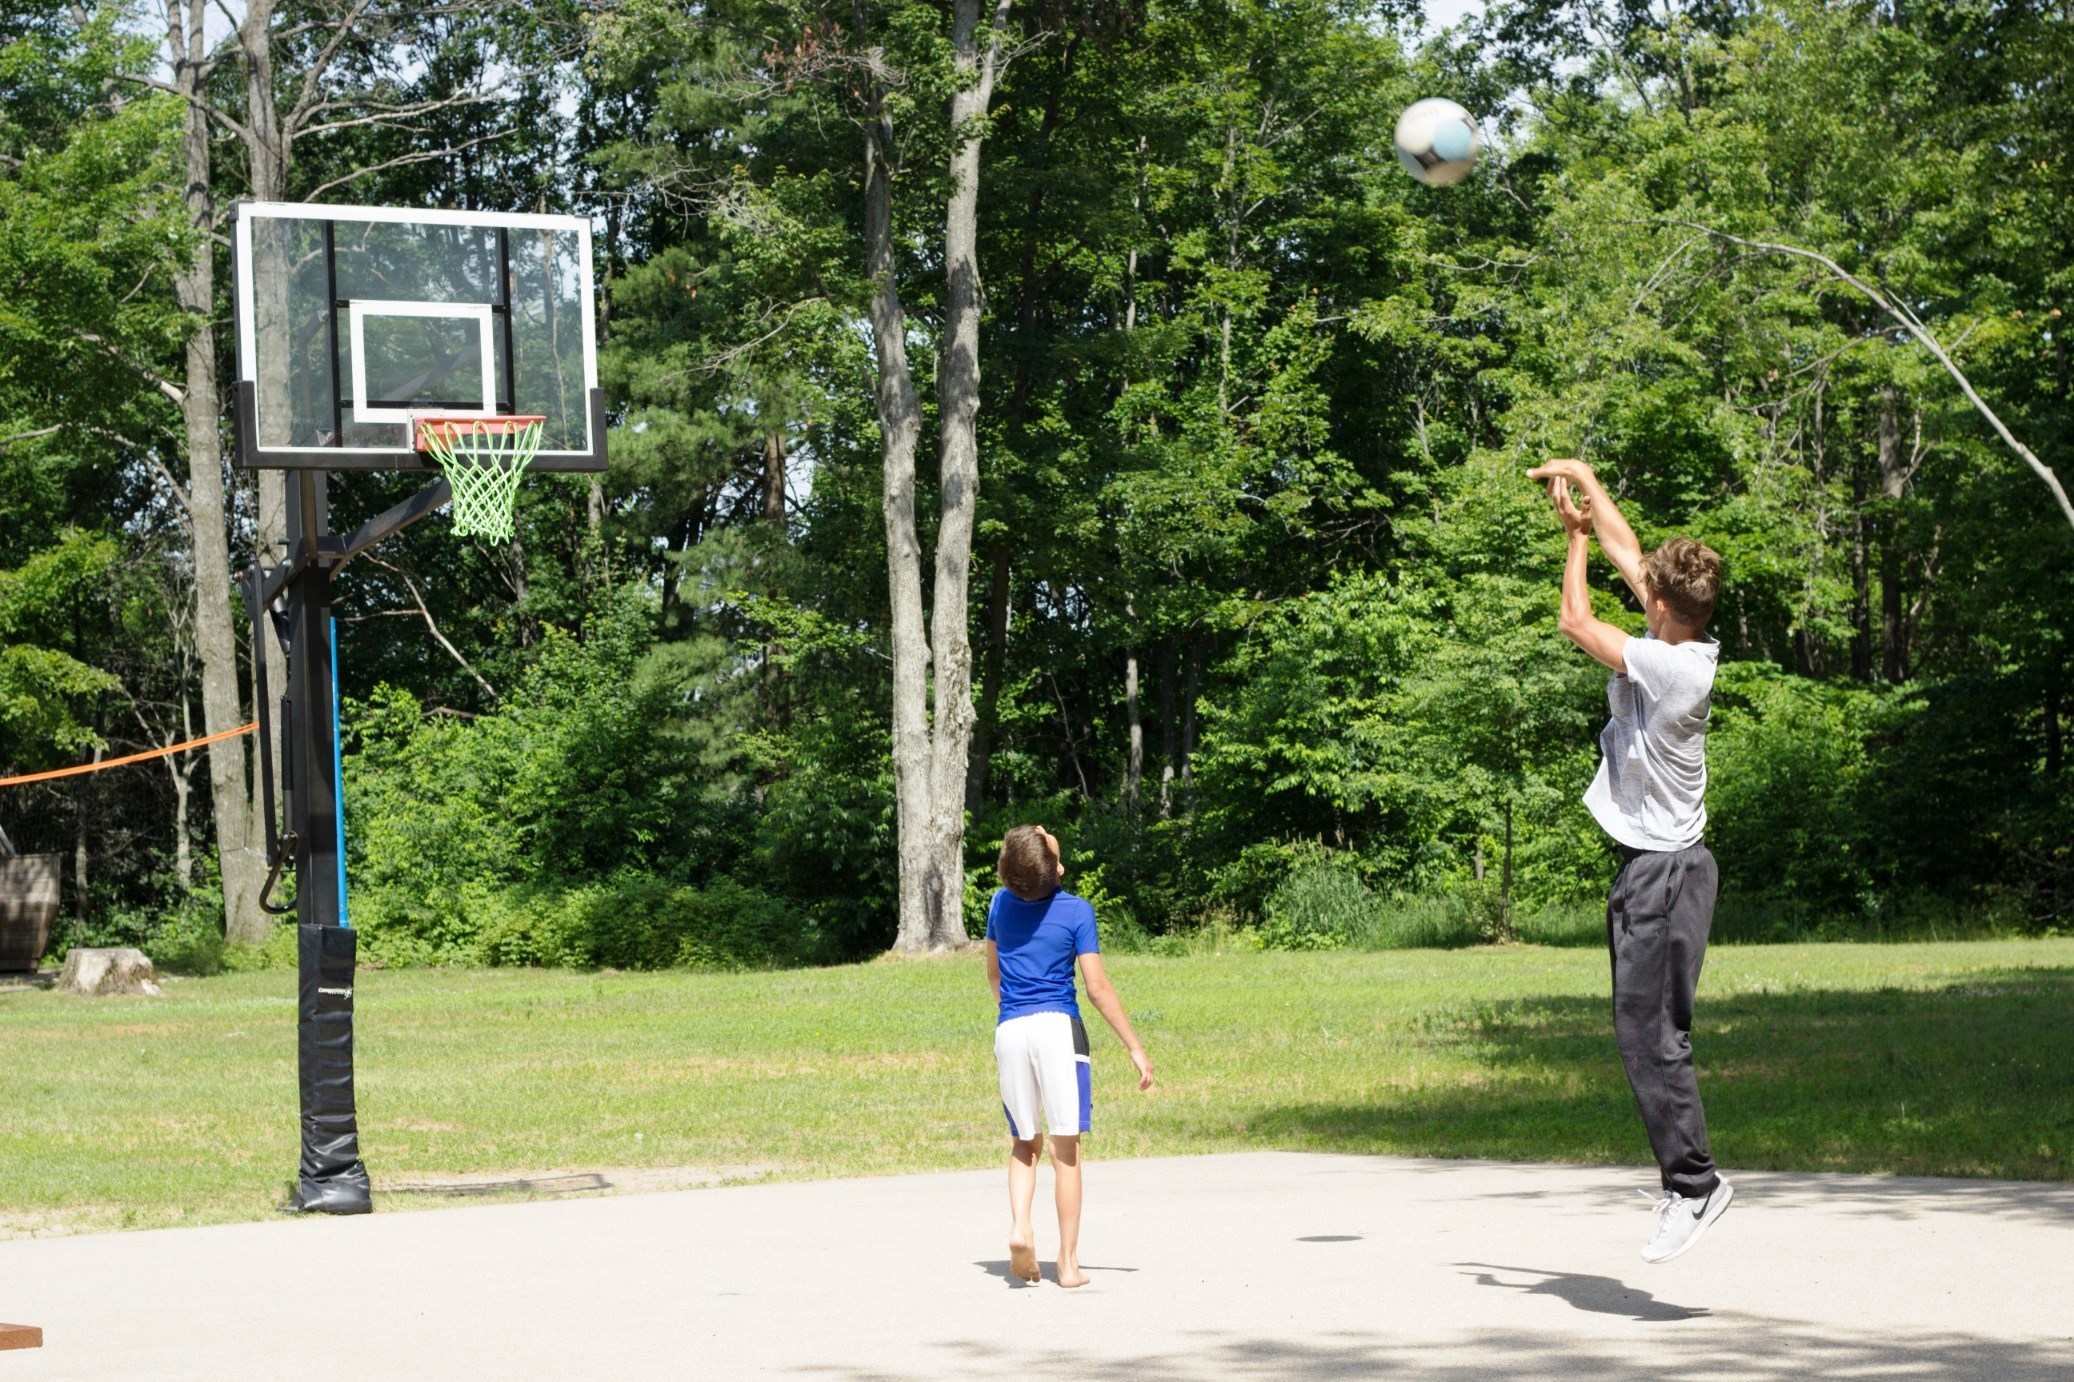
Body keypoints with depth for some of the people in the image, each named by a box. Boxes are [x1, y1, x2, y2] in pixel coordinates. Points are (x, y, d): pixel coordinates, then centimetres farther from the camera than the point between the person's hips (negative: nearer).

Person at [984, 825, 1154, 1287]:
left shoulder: (1001, 903, 8)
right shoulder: (1076, 912, -5)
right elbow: (1097, 988, -8)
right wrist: (1136, 1047, -2)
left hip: (1010, 1030, 4)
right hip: (1058, 1026, -4)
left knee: (1024, 1144, 16)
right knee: (1066, 1150, 1)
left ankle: (1019, 1226, -9)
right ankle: (1068, 1261, 0)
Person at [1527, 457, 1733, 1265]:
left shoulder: (1672, 667, -21)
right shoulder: (1691, 647, 4)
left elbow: (1576, 624, -10)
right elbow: (1627, 551, 18)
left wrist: (1576, 538, 4)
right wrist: (1585, 480, 25)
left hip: (1663, 869, -9)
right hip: (1655, 863, 9)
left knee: (1649, 1030, -10)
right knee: (1649, 1030, 10)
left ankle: (1693, 1182, -8)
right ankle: (1686, 1178, 13)